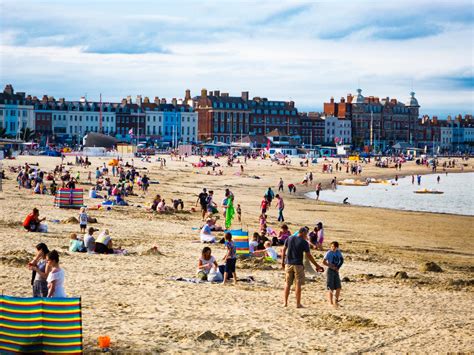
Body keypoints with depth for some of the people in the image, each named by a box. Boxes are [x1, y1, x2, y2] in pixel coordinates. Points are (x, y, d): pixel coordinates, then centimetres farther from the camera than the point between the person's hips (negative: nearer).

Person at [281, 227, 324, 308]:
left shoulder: (289, 239, 5)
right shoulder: (304, 242, -7)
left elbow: (284, 250, 8)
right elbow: (308, 256, -6)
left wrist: (282, 261, 16)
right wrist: (317, 265, 1)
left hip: (288, 264, 4)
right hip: (298, 265, -4)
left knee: (287, 283, 10)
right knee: (298, 284, 1)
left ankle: (285, 302, 11)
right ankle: (298, 303, 3)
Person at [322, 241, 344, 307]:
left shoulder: (338, 252, 4)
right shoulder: (329, 253, -12)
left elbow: (342, 260, 15)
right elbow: (324, 262, -18)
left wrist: (338, 267, 2)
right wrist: (331, 266, -16)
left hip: (336, 271, 6)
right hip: (330, 270, -6)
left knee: (338, 288, 5)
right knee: (331, 288, -5)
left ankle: (336, 302, 18)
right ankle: (331, 303, -1)